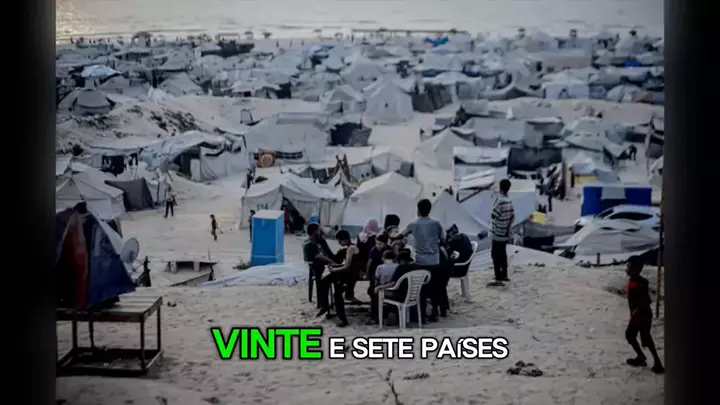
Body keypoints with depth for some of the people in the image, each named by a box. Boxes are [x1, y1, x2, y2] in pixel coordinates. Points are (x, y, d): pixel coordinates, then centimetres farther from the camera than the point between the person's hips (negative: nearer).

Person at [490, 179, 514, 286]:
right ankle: (504, 275, 28)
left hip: (498, 234, -8)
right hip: (505, 234, 8)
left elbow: (493, 216, -18)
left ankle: (499, 279, -8)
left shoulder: (500, 201, -20)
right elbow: (513, 216, 10)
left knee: (496, 255, -6)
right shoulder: (509, 201, 5)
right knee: (503, 254, 19)